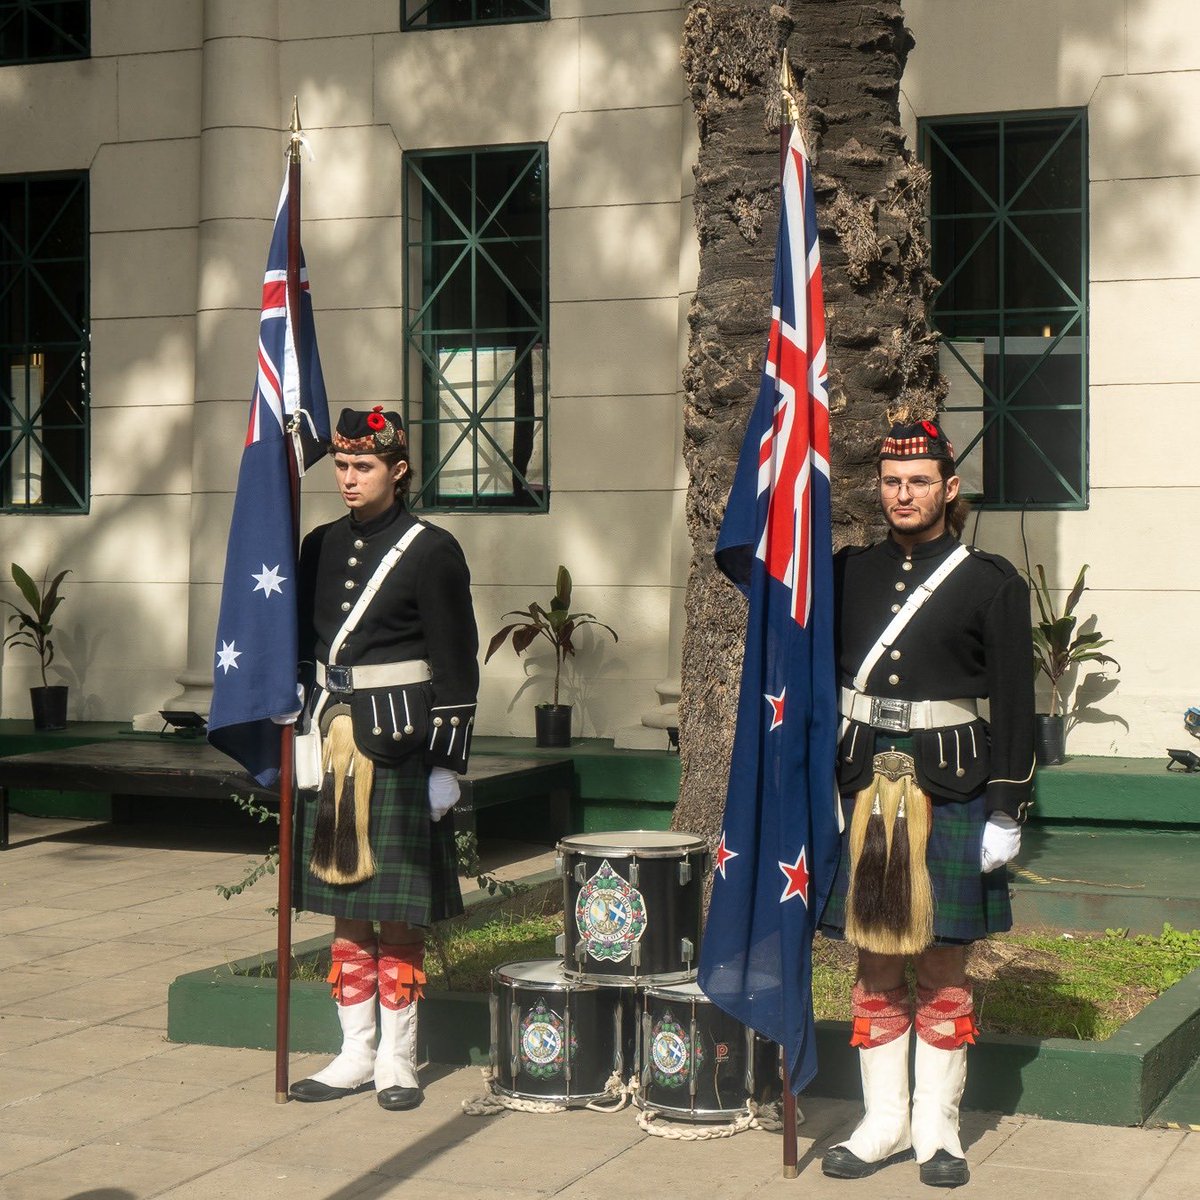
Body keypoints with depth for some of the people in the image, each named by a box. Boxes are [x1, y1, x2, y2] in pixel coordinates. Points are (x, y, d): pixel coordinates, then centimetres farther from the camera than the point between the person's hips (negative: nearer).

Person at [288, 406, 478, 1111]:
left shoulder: (431, 551, -6)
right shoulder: (322, 547, 11)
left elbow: (457, 668, -7)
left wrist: (447, 763, -10)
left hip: (399, 743, -6)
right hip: (334, 741, 6)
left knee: (399, 908, 0)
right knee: (345, 905, 10)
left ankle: (398, 1060, 11)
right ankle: (356, 1055, 18)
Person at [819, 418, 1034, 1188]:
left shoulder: (993, 584, -1)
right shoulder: (849, 573, 8)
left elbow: (1015, 708, -2)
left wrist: (1008, 810, -6)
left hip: (952, 791, -3)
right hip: (864, 788, 3)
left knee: (944, 963, 4)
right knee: (875, 961, 7)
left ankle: (938, 1130, 15)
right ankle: (885, 1123, 18)